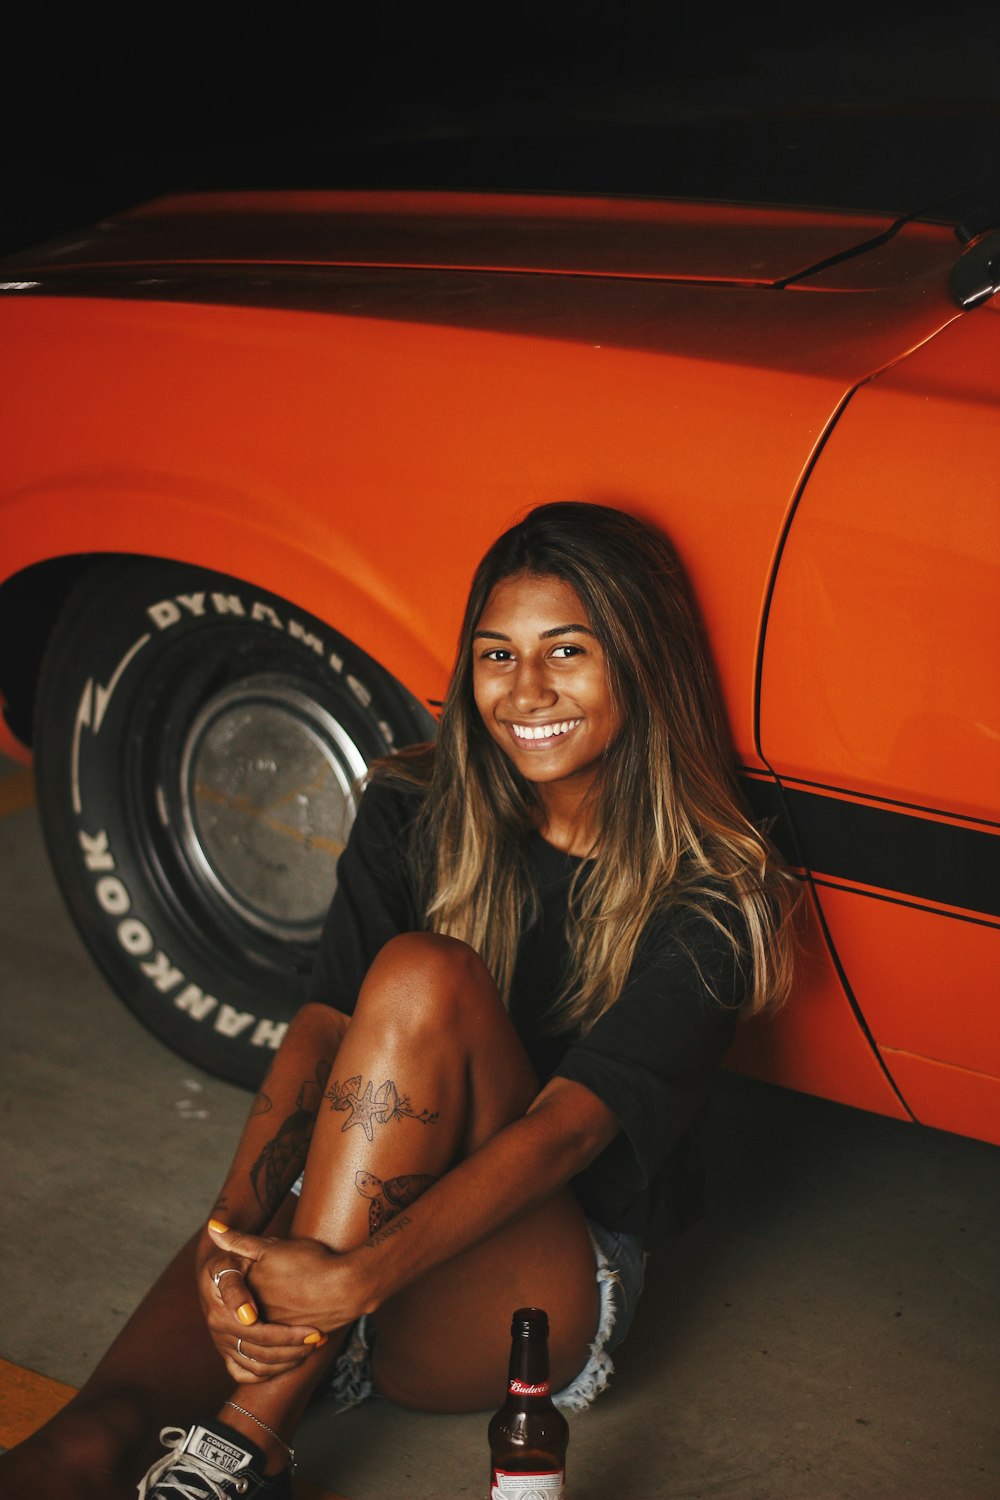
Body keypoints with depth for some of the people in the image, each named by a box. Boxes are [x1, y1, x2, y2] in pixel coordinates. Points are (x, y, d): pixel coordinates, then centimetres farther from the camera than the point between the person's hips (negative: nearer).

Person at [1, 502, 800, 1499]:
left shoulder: (704, 909, -10)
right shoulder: (414, 814, 3)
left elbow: (569, 1125, -22)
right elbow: (324, 1026, -8)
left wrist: (356, 1277, -36)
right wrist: (234, 1225, -27)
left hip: (543, 1284, -3)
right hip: (342, 1213, 3)